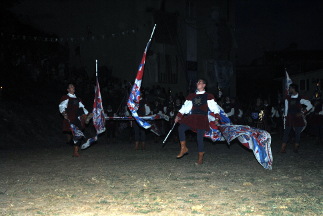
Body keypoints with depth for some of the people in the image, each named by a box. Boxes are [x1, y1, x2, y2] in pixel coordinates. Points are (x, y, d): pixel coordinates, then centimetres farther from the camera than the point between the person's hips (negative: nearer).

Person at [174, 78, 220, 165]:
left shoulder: (208, 96, 8)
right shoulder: (192, 96, 19)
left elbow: (215, 107, 2)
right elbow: (185, 107, 19)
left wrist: (217, 117, -13)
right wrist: (178, 116, 9)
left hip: (202, 118, -3)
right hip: (192, 117, 4)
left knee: (200, 138, -7)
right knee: (180, 128, -21)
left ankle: (200, 159, 6)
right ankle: (183, 149, -10)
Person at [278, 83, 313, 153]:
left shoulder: (301, 98, -4)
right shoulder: (287, 98, 8)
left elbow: (310, 105, -1)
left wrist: (302, 112, -7)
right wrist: (285, 116, 9)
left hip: (297, 117, -3)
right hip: (289, 117, 3)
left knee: (297, 133, 3)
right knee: (286, 132, -3)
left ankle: (296, 148, 17)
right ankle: (283, 149, -2)